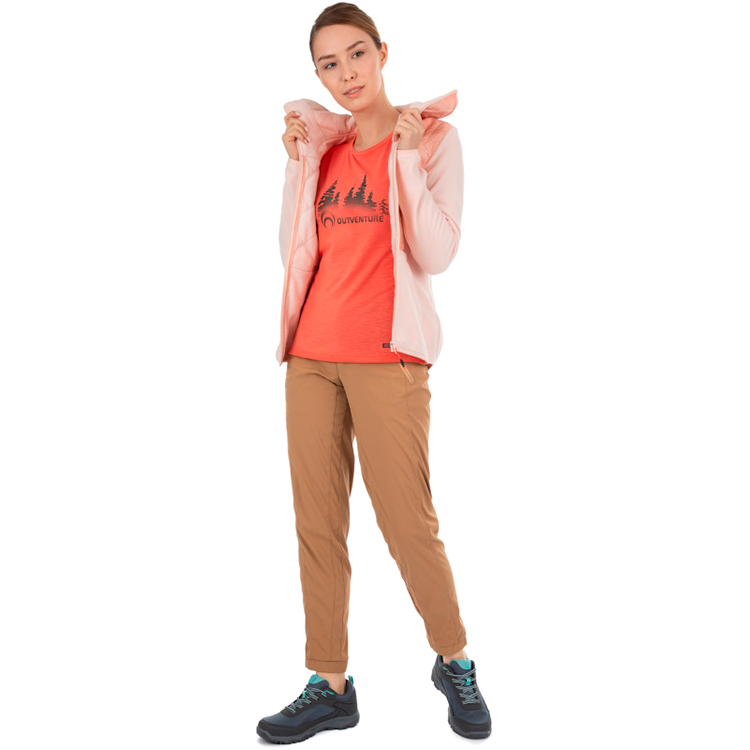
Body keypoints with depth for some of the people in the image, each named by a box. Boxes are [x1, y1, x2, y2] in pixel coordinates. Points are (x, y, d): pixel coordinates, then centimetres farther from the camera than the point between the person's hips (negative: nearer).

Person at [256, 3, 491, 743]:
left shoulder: (434, 135, 2)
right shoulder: (324, 142, 14)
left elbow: (437, 254, -9)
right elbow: (295, 250, 10)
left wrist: (407, 155, -12)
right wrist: (298, 161, 4)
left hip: (387, 354, -4)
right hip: (311, 351, 5)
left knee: (407, 523, -4)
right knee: (317, 523, 4)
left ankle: (455, 662, 20)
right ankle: (330, 686, 15)